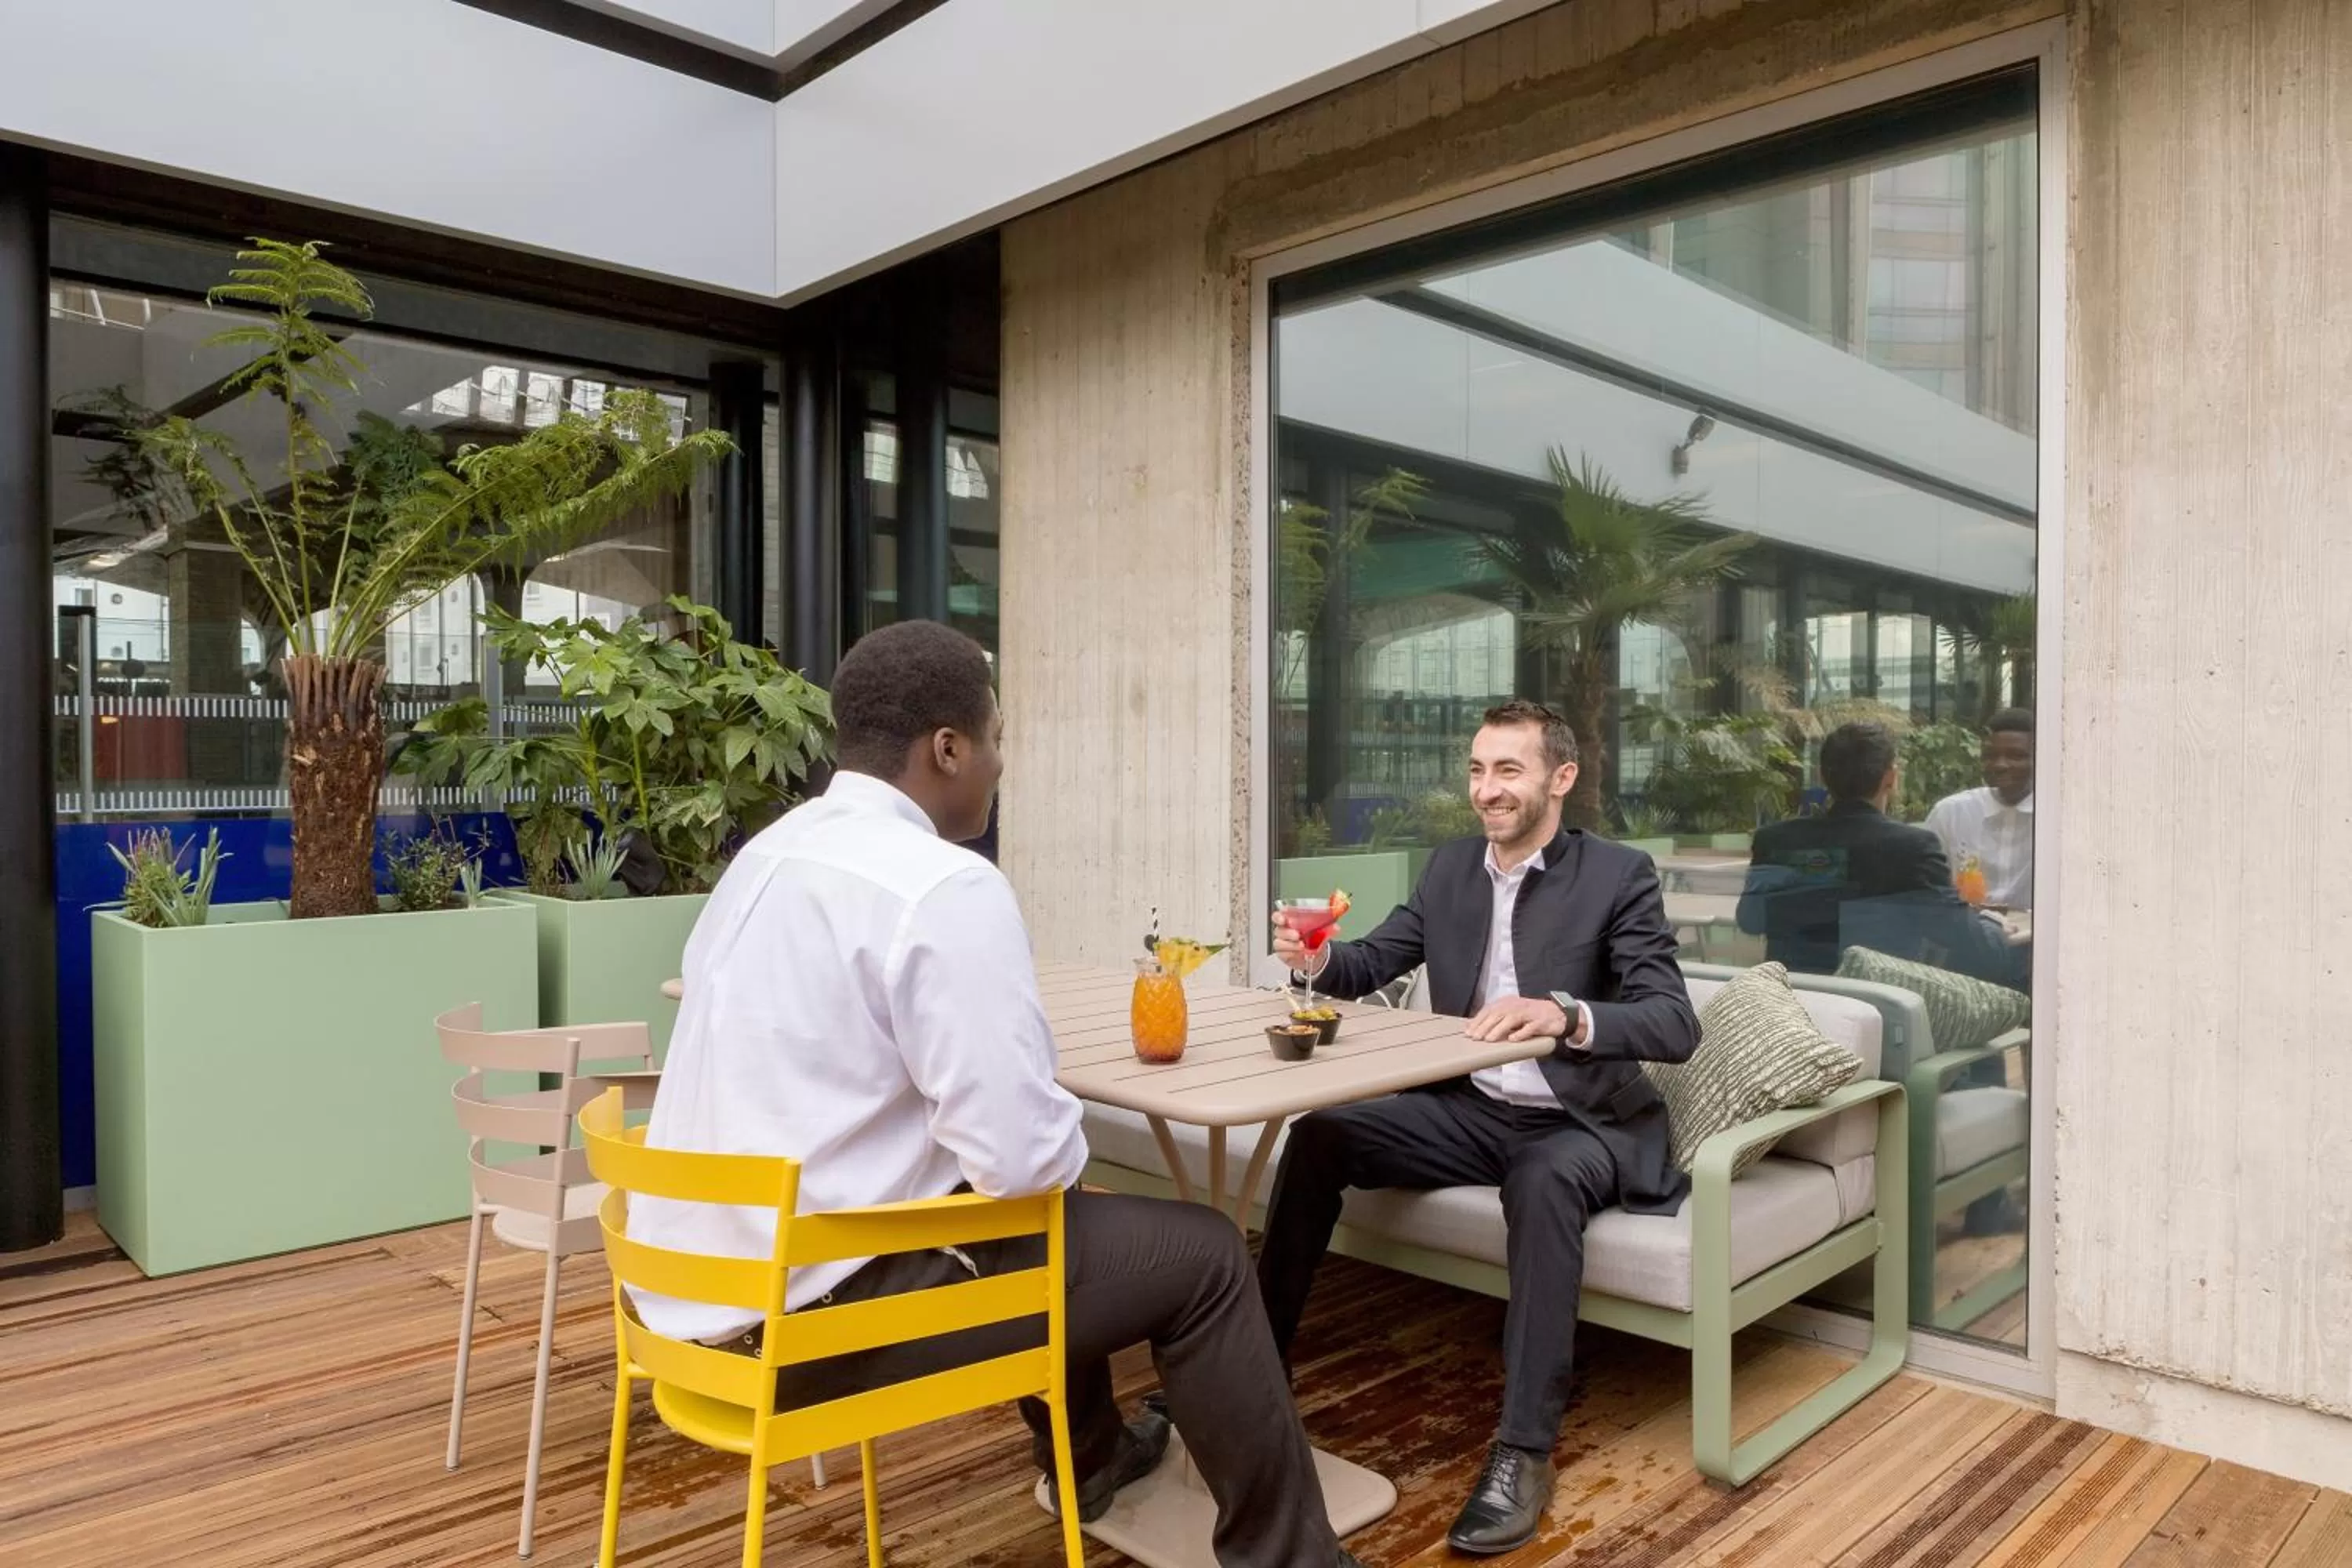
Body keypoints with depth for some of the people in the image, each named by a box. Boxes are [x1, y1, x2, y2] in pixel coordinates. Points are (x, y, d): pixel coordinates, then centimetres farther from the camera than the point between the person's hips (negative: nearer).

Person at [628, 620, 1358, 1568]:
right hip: (815, 1308, -9)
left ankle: (1090, 1462, 52)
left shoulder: (769, 854, 6)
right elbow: (1024, 1156, -25)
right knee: (1201, 1251, 4)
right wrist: (1067, 1161, 0)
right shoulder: (943, 884, -21)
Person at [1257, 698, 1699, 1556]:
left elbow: (1675, 1026, -21)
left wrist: (1564, 1015, -41)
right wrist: (1319, 956, -15)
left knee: (1544, 1181, -37)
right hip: (1470, 1110, 5)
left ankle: (1523, 1449, -26)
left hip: (1580, 1123, -5)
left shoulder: (1620, 875, -12)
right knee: (1318, 1134, -14)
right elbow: (1372, 964, 9)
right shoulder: (1451, 866, 5)